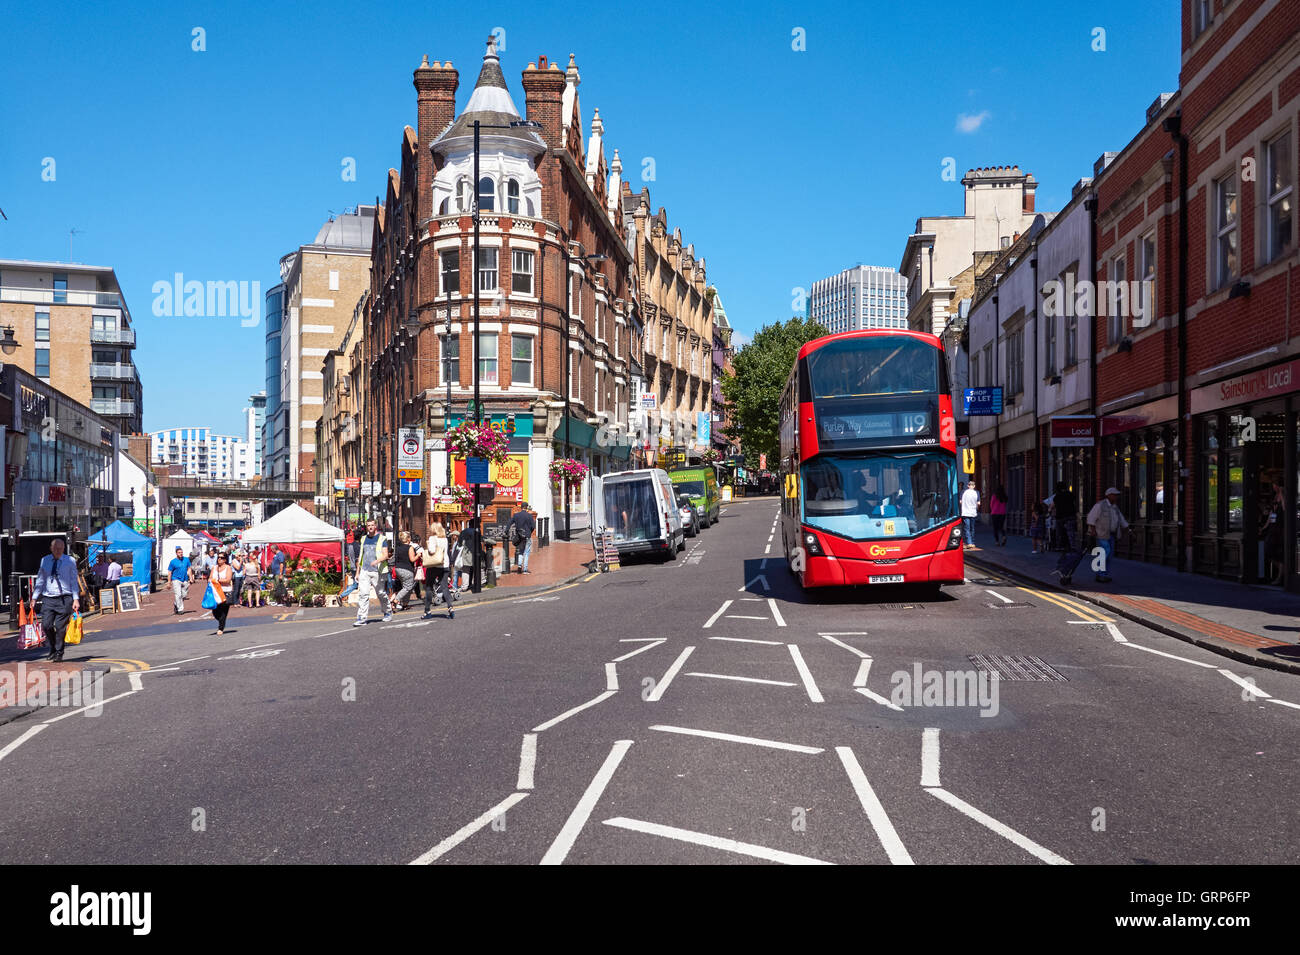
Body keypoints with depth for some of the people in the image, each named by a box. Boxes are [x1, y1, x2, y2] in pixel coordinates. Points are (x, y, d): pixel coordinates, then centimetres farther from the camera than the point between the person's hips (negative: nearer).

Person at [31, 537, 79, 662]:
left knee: (60, 627, -2)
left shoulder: (70, 561, 2)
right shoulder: (44, 561, 9)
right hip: (48, 599, 2)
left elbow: (74, 581, 3)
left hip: (65, 599, -2)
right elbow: (40, 580, 15)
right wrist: (34, 598, 10)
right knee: (46, 625, -7)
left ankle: (59, 654, 12)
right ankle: (53, 649, 16)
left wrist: (76, 599, -4)